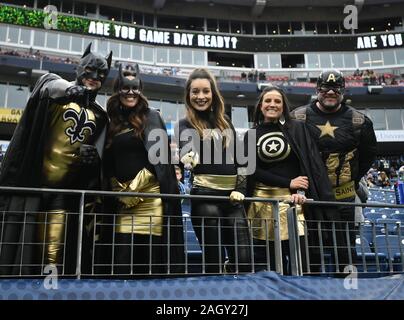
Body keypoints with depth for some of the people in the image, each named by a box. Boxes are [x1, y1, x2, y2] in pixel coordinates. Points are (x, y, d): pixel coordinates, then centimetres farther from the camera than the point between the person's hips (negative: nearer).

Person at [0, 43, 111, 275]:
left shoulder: (100, 116, 16)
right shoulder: (55, 92, 9)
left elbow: (98, 153, 9)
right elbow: (50, 84, -16)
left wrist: (91, 156, -16)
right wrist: (69, 88, -39)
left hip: (66, 189, 2)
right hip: (33, 181, -2)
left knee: (54, 253, -4)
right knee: (19, 242, -5)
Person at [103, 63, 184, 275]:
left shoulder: (151, 117, 6)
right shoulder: (111, 122, 15)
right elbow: (108, 164, 15)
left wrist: (136, 186, -8)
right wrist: (119, 190, 1)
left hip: (150, 193, -3)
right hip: (122, 196, 3)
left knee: (151, 252, -3)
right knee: (122, 254, -2)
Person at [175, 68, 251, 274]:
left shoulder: (225, 122, 15)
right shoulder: (186, 124, 1)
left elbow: (237, 158, 17)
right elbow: (186, 150, -20)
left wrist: (239, 189, 4)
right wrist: (188, 158, -44)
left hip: (232, 196, 4)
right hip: (206, 196, -4)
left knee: (244, 260, 0)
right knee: (214, 260, 0)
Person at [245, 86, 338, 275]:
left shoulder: (297, 129, 7)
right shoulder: (251, 135, 9)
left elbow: (312, 164, 0)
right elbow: (253, 170, 2)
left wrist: (301, 191, -15)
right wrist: (288, 182, -6)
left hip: (292, 198, -1)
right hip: (262, 201, 1)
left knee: (299, 257, -6)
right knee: (271, 260, 4)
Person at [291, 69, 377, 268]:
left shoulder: (358, 121, -1)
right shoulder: (298, 117, -4)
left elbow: (368, 155, 12)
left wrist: (353, 180, 6)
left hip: (344, 195, 1)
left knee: (346, 245, 11)